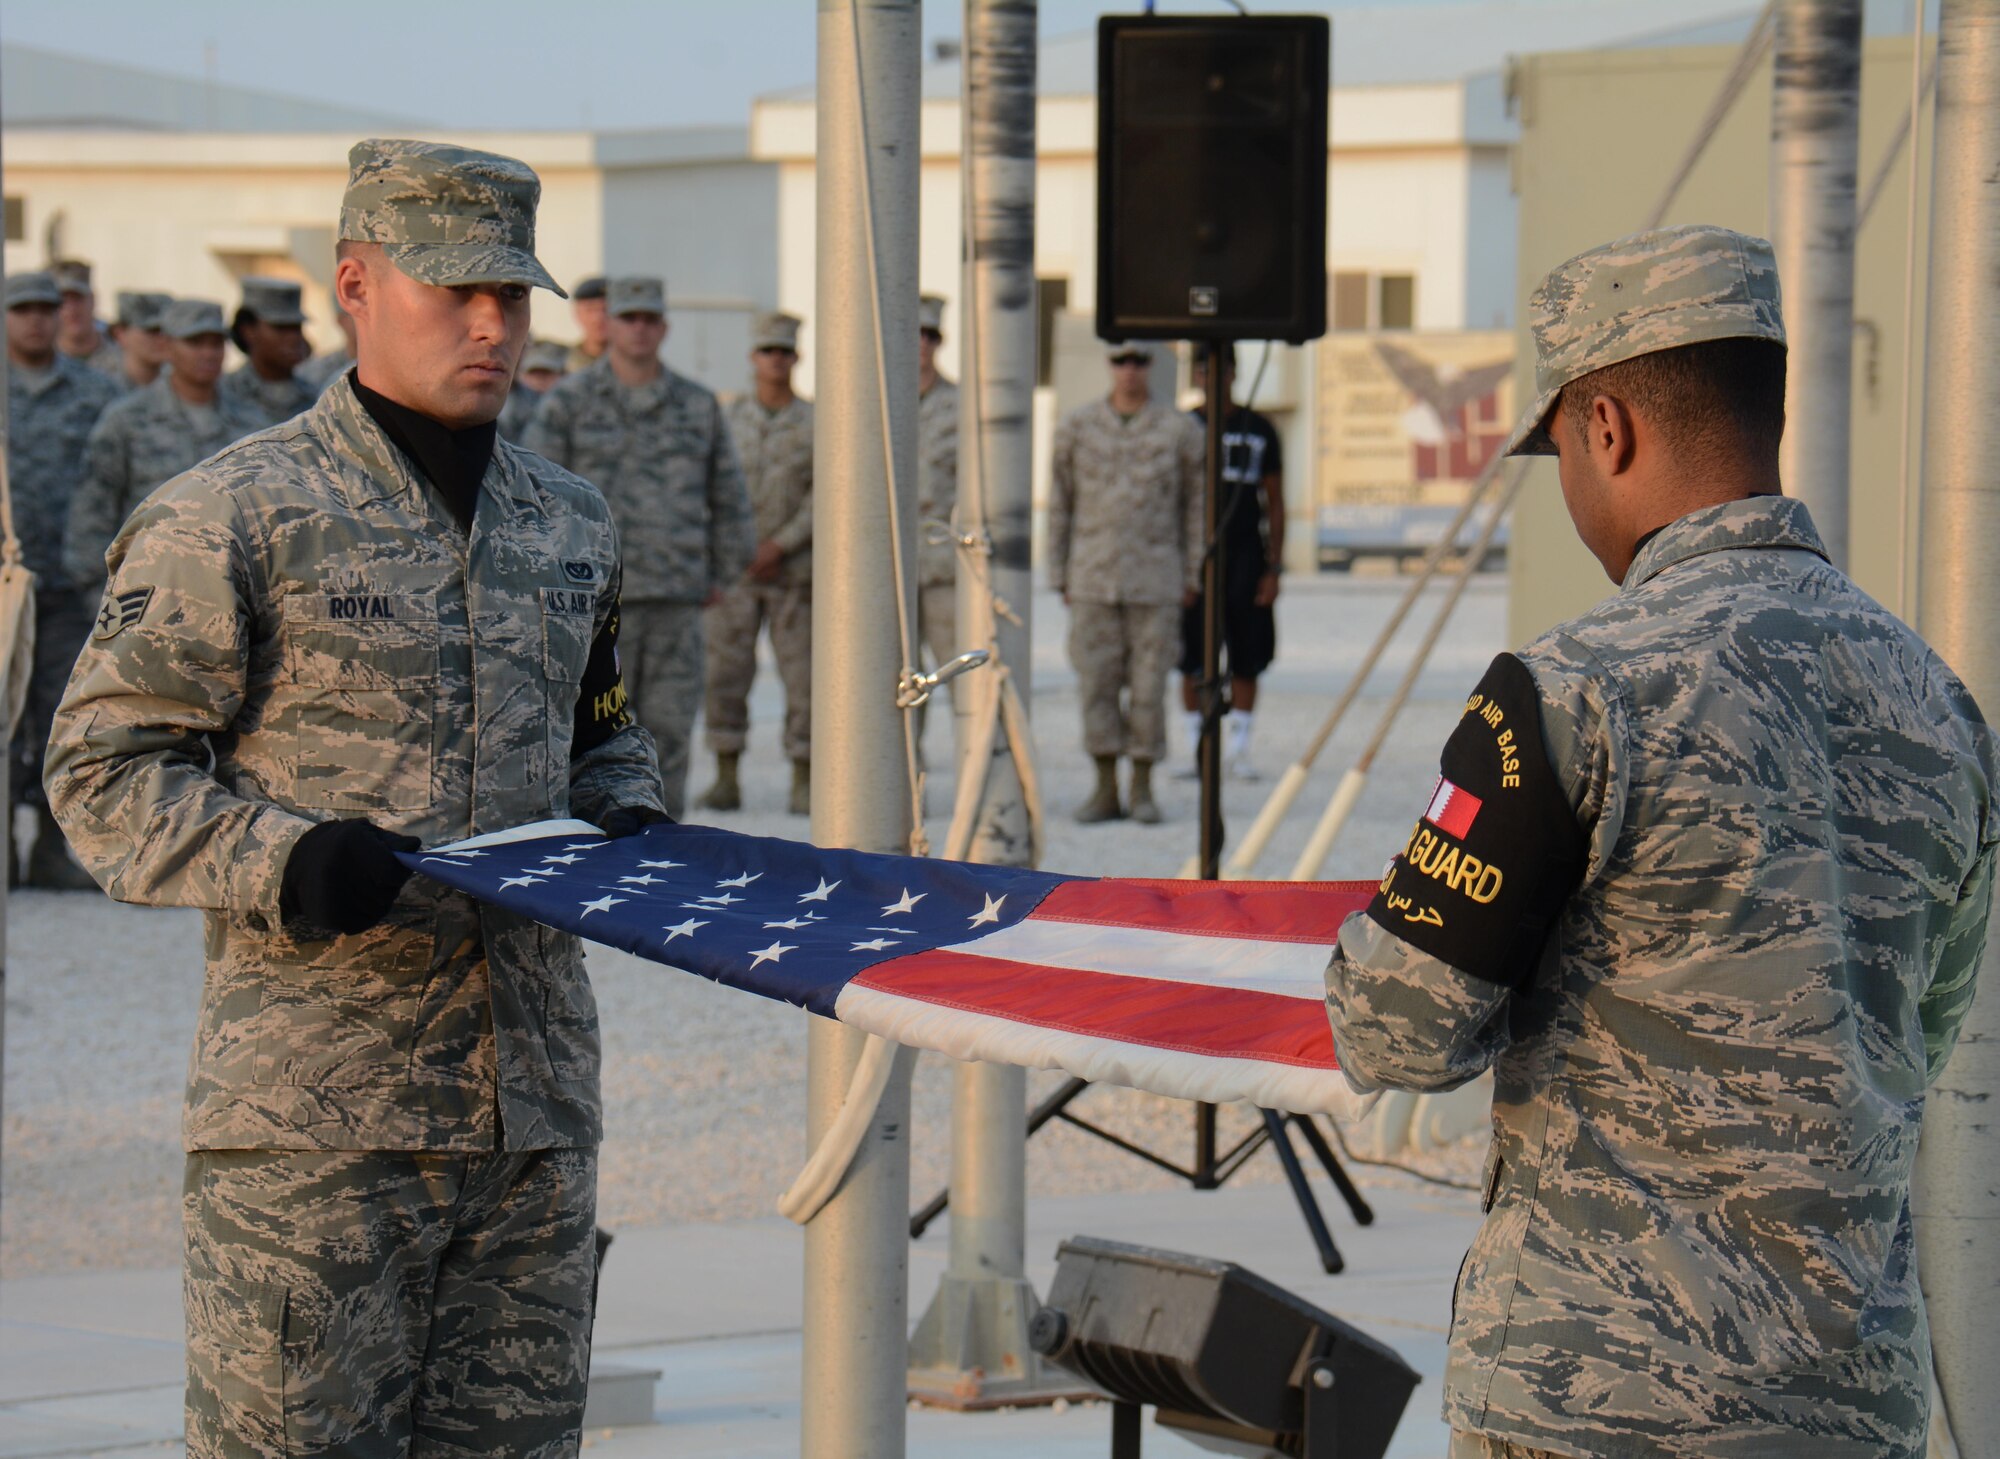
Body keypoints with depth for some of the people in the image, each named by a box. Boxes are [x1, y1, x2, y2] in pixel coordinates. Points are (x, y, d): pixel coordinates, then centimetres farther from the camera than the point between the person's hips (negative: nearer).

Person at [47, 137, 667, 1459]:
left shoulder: (572, 526, 15)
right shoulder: (231, 520, -5)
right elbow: (106, 770, -5)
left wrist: (626, 822, 5)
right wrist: (286, 862, -21)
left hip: (535, 1102, 6)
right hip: (311, 1115, -6)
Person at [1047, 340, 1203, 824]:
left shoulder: (1179, 430, 1)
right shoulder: (1077, 427, 4)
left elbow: (1195, 504, 7)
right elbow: (1059, 504, 9)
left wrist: (1192, 577, 4)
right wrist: (1058, 575, 6)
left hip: (1155, 577, -1)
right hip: (1093, 579, 1)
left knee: (1149, 684, -1)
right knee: (1097, 682, 0)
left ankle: (1143, 789, 9)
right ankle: (1105, 791, 7)